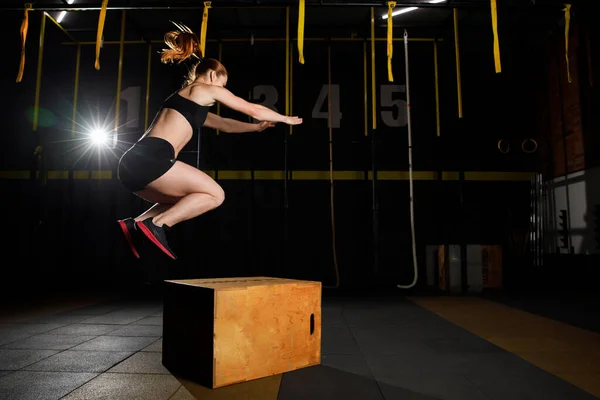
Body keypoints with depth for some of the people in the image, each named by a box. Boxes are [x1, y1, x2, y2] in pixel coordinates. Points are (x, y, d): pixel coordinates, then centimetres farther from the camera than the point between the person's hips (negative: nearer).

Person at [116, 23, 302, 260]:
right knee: (214, 195, 3)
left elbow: (223, 125, 43)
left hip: (133, 161, 9)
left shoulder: (184, 95, 33)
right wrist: (285, 119, 32)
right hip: (151, 159, -9)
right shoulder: (207, 89, 9)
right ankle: (156, 225, -7)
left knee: (185, 201, 26)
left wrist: (256, 127, 49)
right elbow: (254, 110, 17)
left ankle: (137, 223, 12)